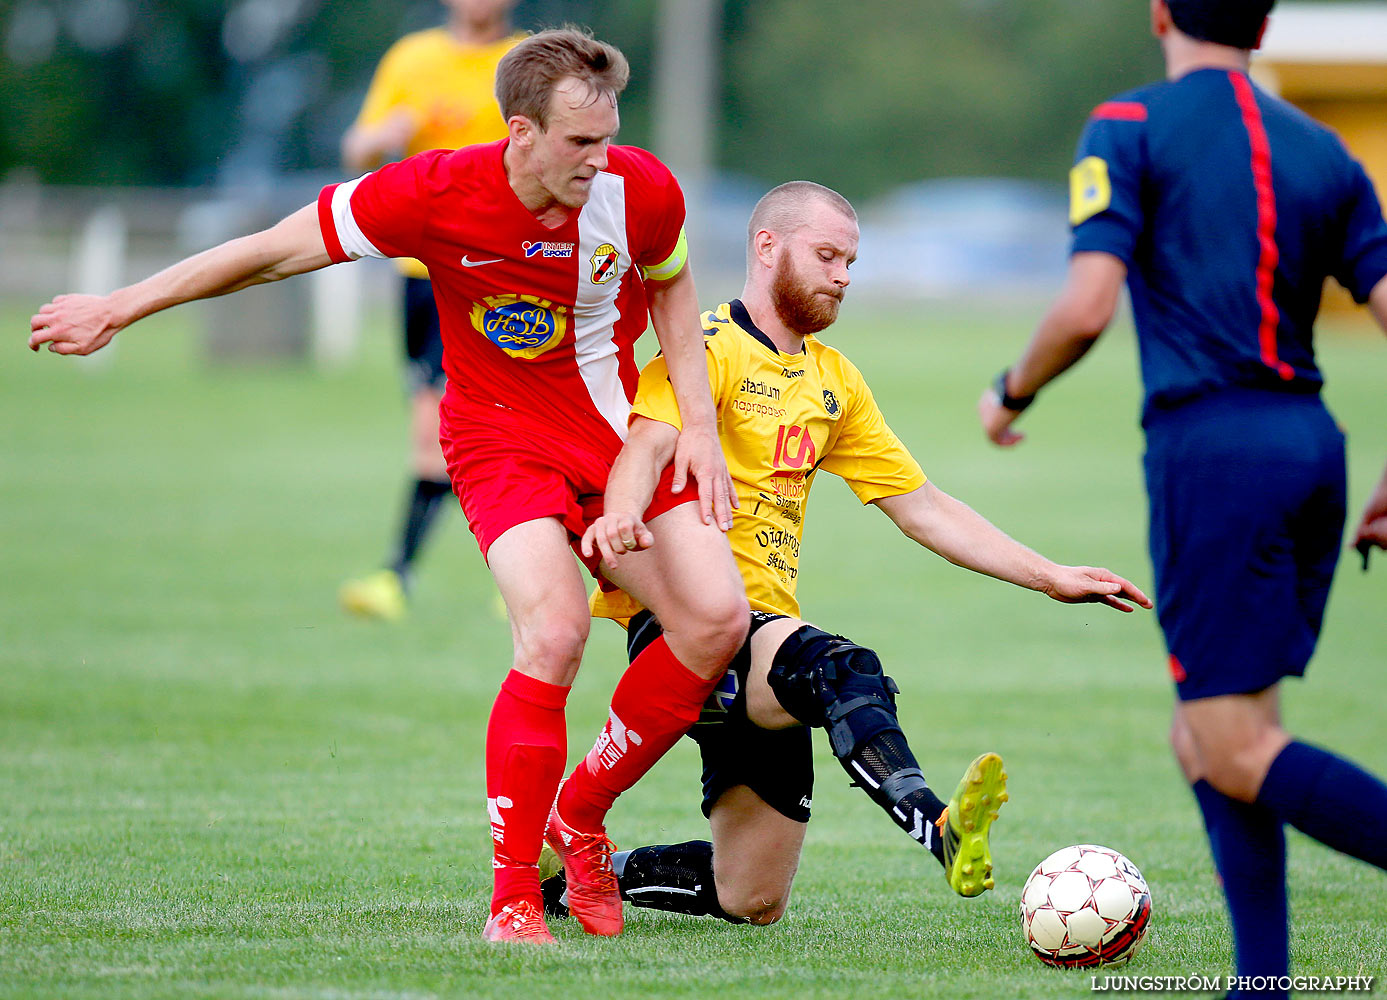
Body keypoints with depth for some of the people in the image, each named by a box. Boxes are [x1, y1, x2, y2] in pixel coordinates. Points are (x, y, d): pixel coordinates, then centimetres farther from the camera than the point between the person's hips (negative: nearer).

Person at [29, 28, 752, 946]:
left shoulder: (642, 191, -15)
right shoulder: (436, 195, -23)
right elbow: (275, 251, -11)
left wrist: (698, 423, 1)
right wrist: (118, 309, -5)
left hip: (624, 436, 4)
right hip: (503, 436, -4)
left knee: (716, 617, -12)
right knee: (555, 630, -27)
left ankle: (580, 814, 9)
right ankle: (512, 897, -18)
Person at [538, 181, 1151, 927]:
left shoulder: (833, 381, 22)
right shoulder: (709, 347, -3)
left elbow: (924, 510, 23)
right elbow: (649, 444, -22)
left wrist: (1052, 578, 15)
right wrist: (623, 512, -46)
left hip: (767, 635, 8)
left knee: (751, 902, 6)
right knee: (843, 668, -38)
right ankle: (938, 829, -60)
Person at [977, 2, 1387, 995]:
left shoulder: (1130, 129, -2)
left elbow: (1086, 309, -13)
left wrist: (1011, 392, 7)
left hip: (1212, 446, -6)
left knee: (1235, 752, -7)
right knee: (1204, 739, 16)